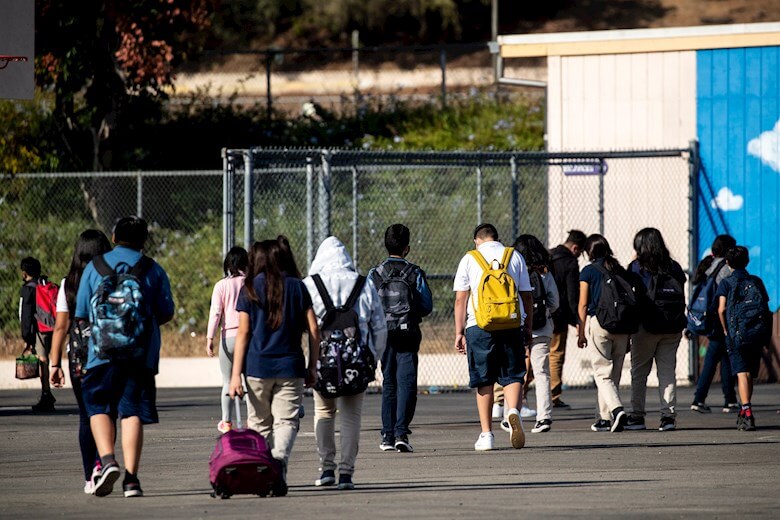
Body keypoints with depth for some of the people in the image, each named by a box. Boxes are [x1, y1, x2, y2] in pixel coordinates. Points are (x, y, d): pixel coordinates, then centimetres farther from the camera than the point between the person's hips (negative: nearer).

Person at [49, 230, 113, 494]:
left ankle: (90, 477, 11)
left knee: (86, 417, 11)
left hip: (79, 356, 1)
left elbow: (61, 327, -1)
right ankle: (100, 463, -18)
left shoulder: (68, 285, 0)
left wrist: (55, 364, 1)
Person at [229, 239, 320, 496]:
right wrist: (312, 367, 12)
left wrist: (236, 375, -3)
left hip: (257, 367, -1)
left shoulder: (250, 290, 0)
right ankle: (279, 459, -30)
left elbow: (243, 333, -3)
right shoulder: (297, 286, 5)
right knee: (286, 420, -2)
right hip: (290, 368, 1)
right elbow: (313, 330, 4)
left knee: (259, 424, 10)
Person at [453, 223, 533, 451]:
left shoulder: (469, 259, 7)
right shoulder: (515, 257, 10)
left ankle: (486, 434, 5)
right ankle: (513, 410, -25)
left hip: (479, 325, -1)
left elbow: (460, 299, 3)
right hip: (512, 324, 1)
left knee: (484, 381, 5)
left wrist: (459, 332, 6)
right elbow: (526, 296, 10)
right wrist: (528, 328, 16)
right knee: (512, 375, 4)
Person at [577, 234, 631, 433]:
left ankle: (616, 409, -25)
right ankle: (606, 418, 15)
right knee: (614, 374, 11)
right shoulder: (620, 271, 9)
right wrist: (628, 336, 16)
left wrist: (581, 332, 6)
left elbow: (583, 305, -3)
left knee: (603, 373, -4)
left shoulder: (588, 271, -2)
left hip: (598, 322, -4)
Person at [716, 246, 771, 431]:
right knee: (750, 374, 16)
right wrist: (765, 333, 15)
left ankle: (747, 412, -26)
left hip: (736, 334, -4)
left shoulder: (726, 283, 2)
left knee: (742, 374, -10)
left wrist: (725, 330, 2)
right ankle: (744, 413, 28)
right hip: (758, 335, 4)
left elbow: (721, 309, -10)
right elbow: (766, 308, 8)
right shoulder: (757, 281, 12)